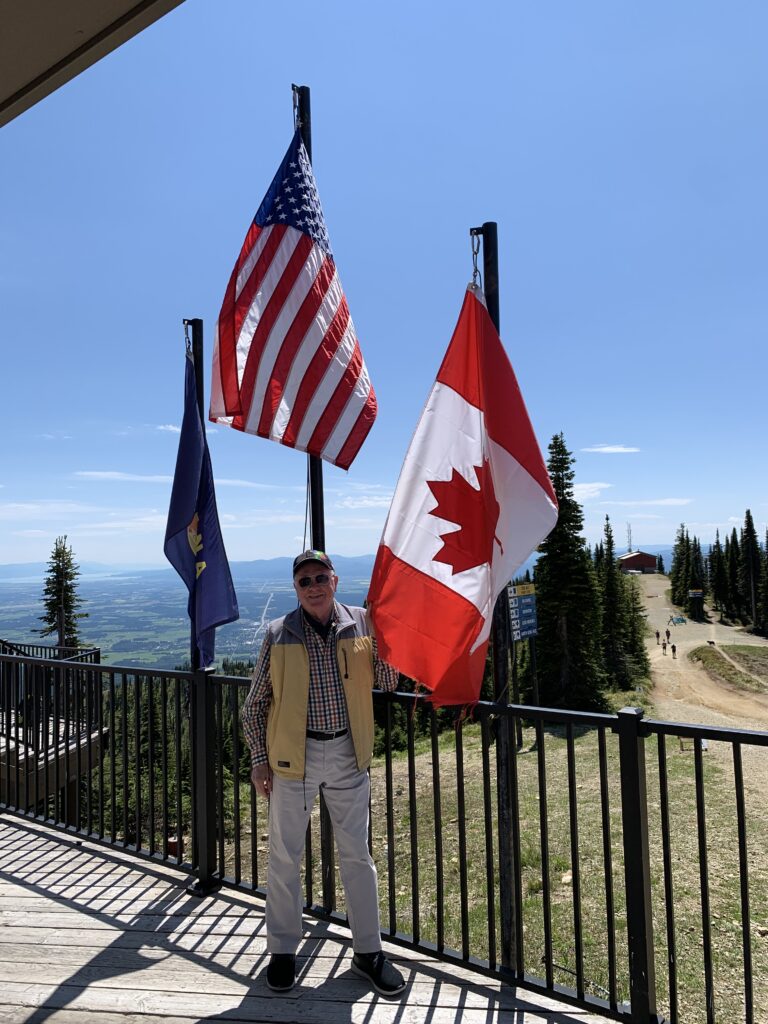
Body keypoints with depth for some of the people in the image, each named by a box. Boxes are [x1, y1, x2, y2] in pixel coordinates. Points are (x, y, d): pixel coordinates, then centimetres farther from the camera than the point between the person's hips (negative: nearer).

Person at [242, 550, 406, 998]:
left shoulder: (361, 623, -3)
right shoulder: (279, 634, -5)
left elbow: (389, 681, -5)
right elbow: (256, 703, 2)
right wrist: (259, 758, -1)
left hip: (348, 754, 1)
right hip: (294, 755, -1)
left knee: (357, 855, 13)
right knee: (285, 856, 12)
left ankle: (368, 951, 31)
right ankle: (283, 951, 33)